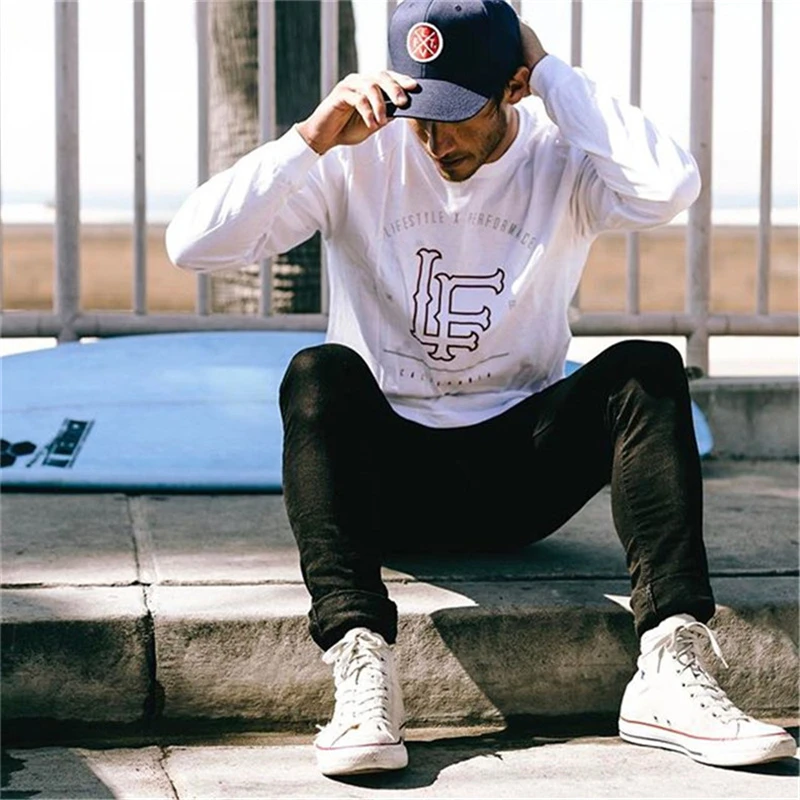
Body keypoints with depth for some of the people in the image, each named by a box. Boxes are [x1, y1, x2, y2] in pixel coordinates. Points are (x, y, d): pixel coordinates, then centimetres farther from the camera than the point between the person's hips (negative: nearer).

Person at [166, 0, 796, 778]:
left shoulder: (560, 159, -4)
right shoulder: (359, 158, -5)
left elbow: (669, 186, -28)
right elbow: (192, 242, -14)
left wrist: (551, 71, -18)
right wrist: (314, 137, -22)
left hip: (520, 472, 1)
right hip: (387, 469, -1)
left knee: (649, 370, -24)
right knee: (320, 373, -31)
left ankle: (668, 670, -34)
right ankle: (361, 666, -43)